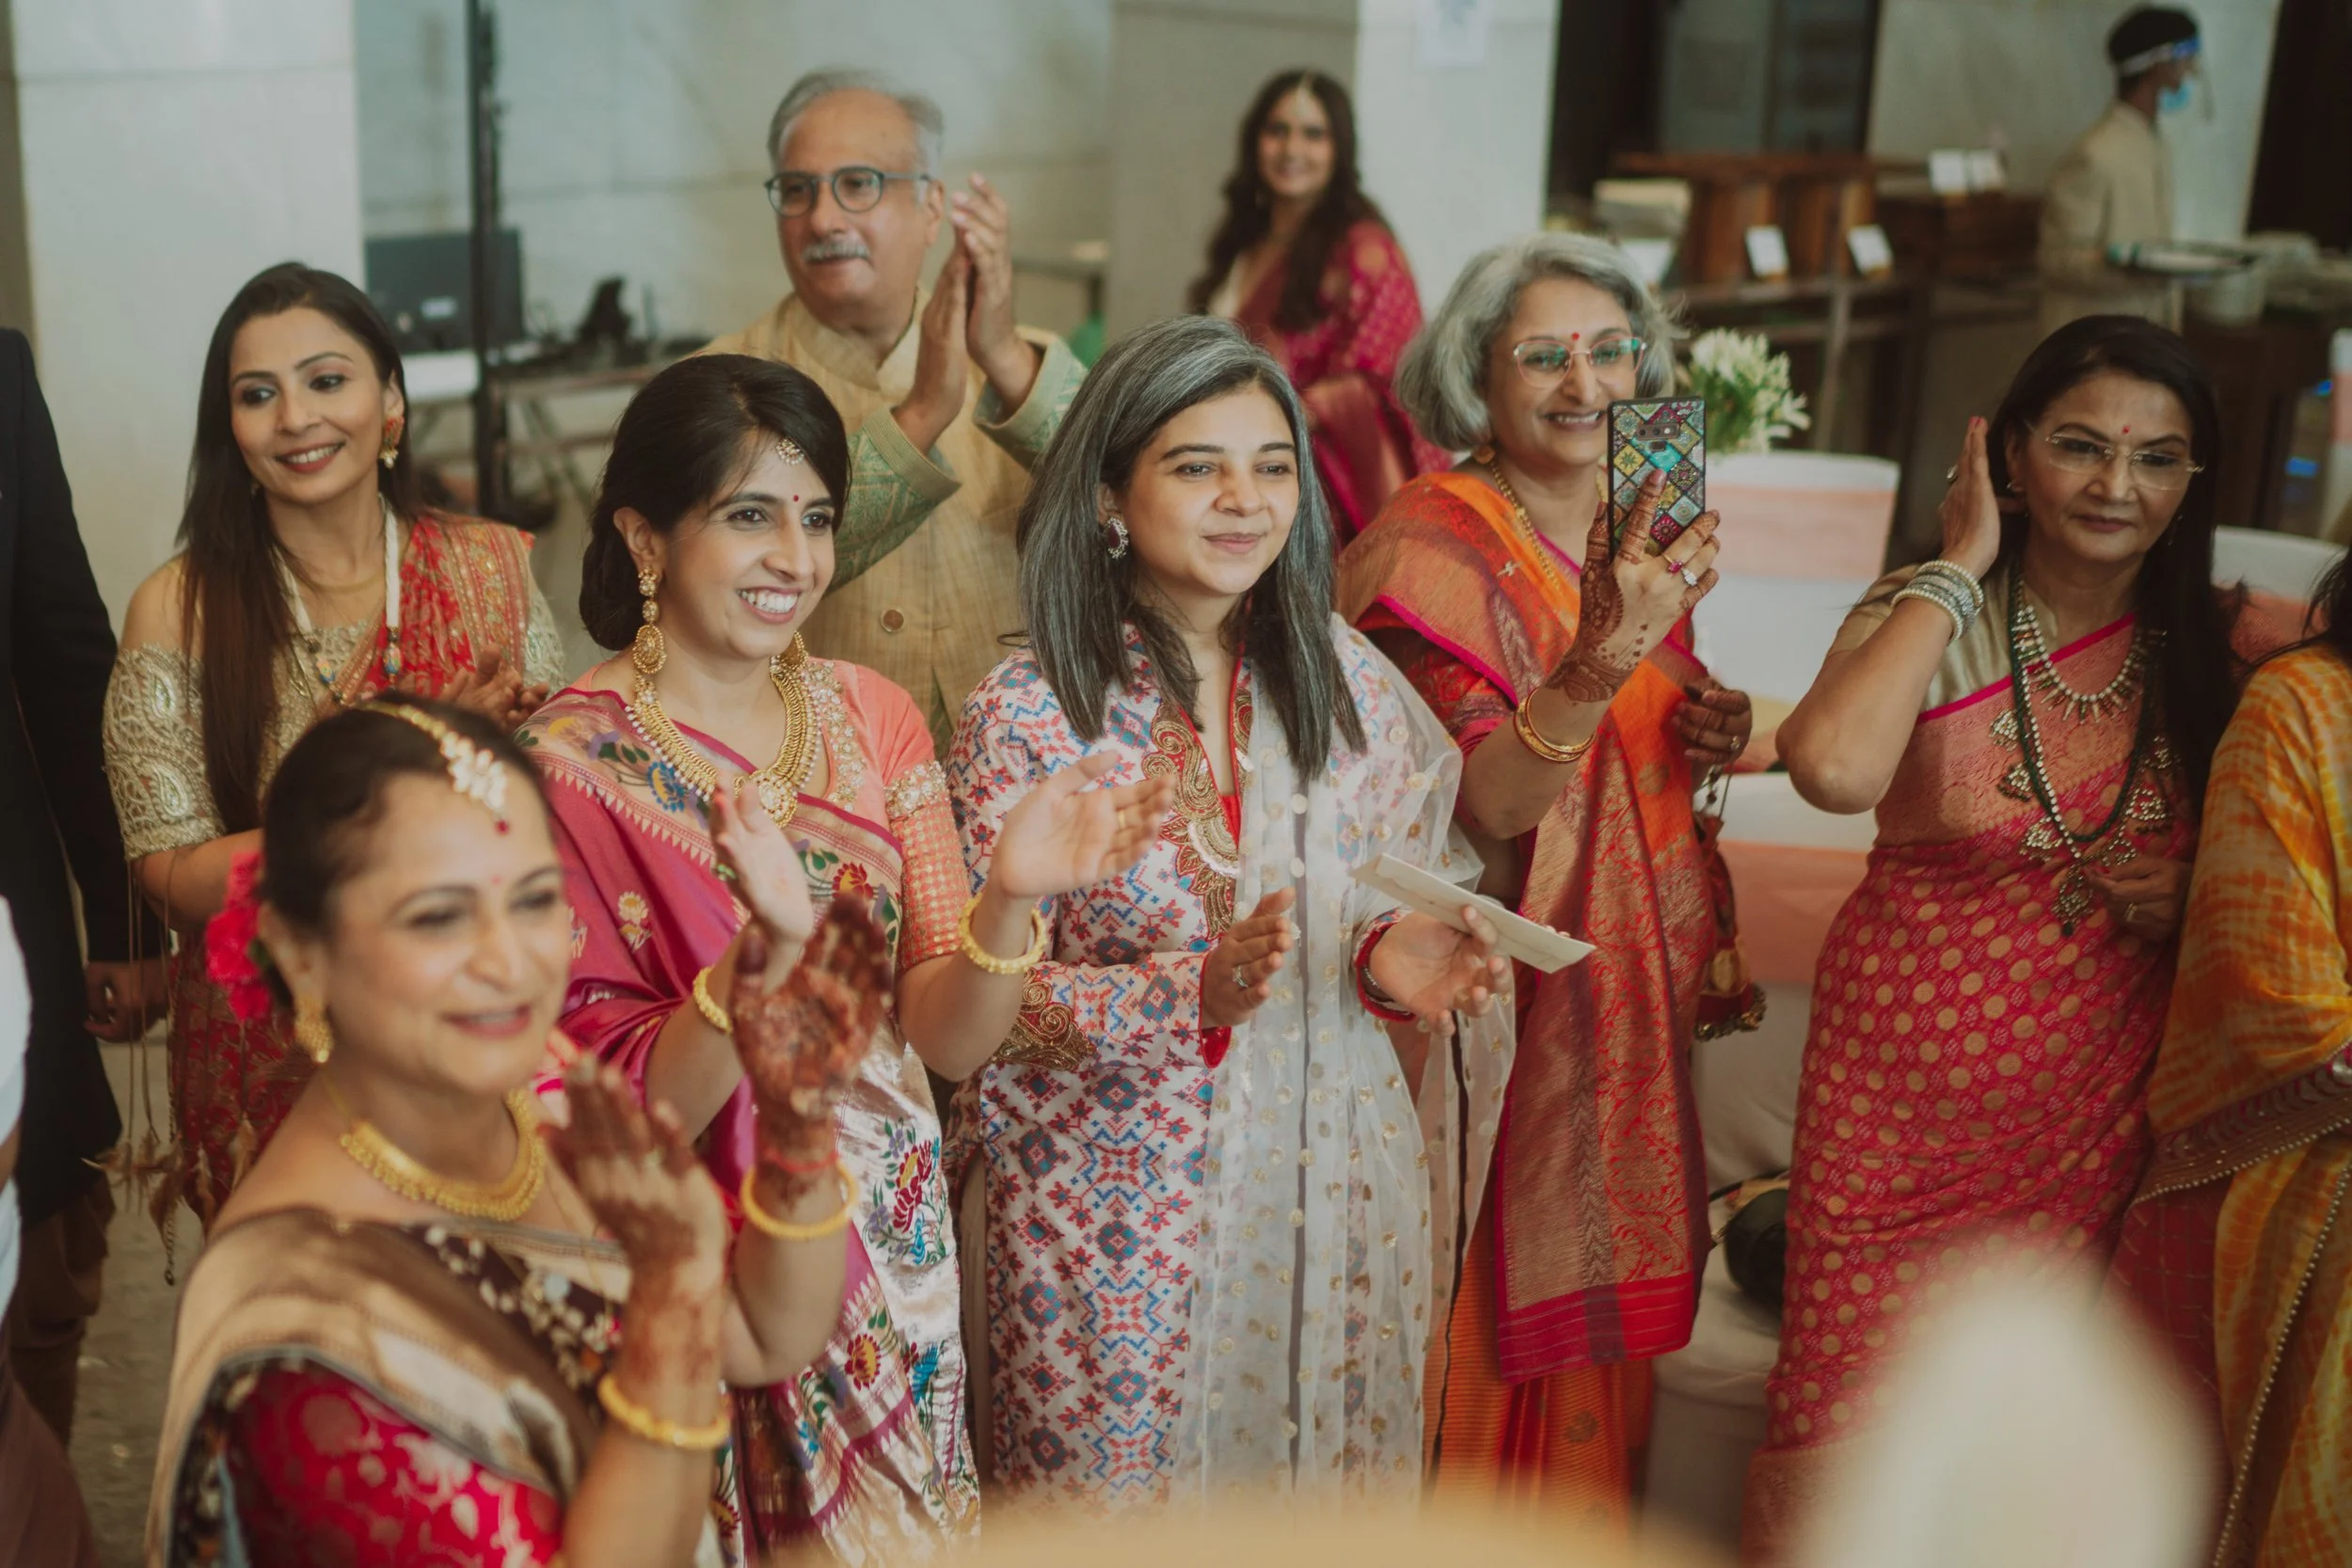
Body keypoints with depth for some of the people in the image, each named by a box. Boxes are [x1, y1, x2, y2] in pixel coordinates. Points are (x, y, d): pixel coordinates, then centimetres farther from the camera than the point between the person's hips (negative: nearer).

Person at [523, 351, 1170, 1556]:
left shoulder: (870, 714, -1)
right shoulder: (569, 764, -14)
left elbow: (946, 1038, -3)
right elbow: (624, 1114, -18)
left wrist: (1011, 900, -23)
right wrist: (765, 950, -34)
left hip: (898, 1243, 5)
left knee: (916, 1523, 19)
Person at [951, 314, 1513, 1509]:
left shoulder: (1347, 681, 2)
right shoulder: (1025, 714, -9)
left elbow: (1400, 898, 11)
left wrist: (1394, 959, -12)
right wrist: (1195, 993, -24)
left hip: (1334, 1183, 3)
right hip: (1116, 1212, -3)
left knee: (1334, 1495, 14)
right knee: (1123, 1500, 7)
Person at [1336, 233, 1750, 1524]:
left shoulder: (1637, 537, 7)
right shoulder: (1436, 544, -15)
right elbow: (1484, 809, -25)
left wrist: (1708, 733, -2)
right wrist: (1598, 659, -40)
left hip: (1630, 991, 7)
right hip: (1502, 996, -7)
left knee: (1600, 1324, 18)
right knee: (1506, 1335, 2)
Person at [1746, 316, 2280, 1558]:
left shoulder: (2211, 649, 1)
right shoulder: (1929, 616, -7)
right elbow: (1834, 768, -30)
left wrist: (2200, 891, -8)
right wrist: (1961, 567, -19)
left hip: (2098, 1113, 3)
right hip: (1906, 1089, -2)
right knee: (1846, 1410, 3)